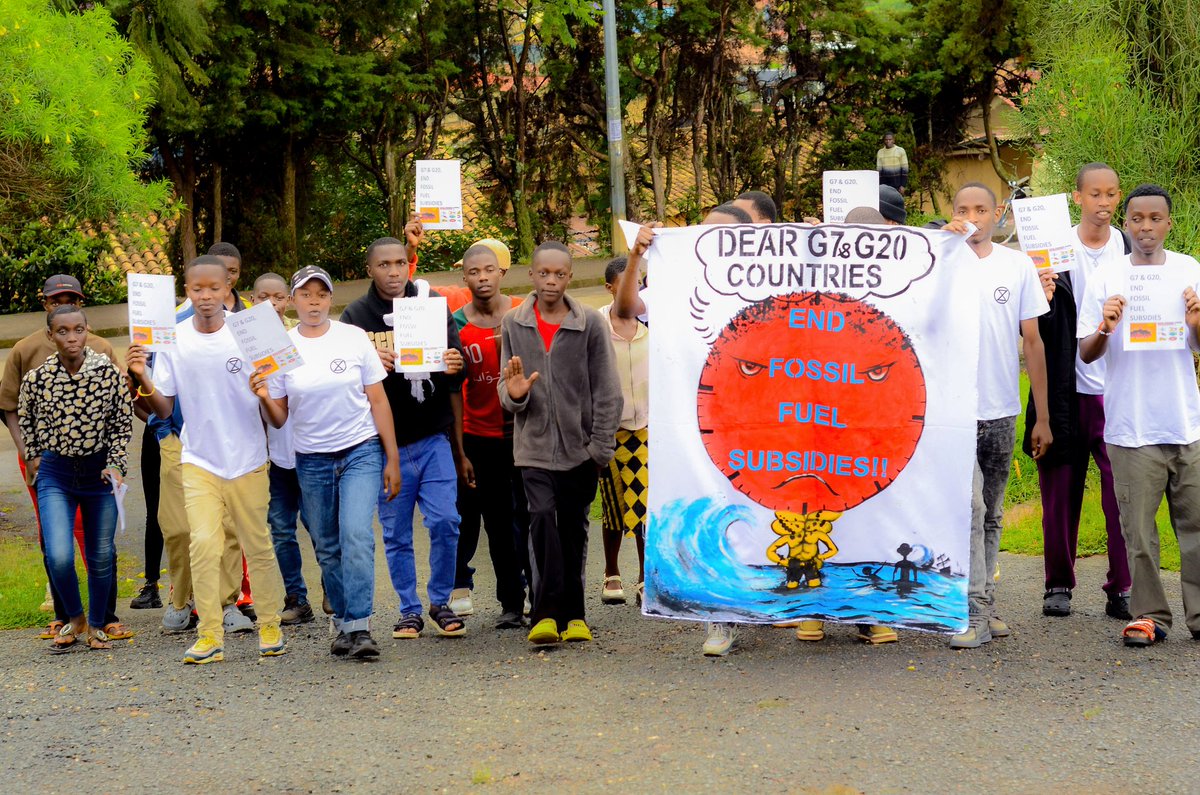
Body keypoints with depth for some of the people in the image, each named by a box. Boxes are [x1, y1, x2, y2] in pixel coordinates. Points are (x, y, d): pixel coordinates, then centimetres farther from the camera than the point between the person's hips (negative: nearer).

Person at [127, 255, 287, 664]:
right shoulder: (174, 339, -1)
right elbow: (163, 409, 0)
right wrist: (143, 380, -18)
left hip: (247, 458, -1)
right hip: (199, 460, 1)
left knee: (258, 546, 8)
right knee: (203, 544, -8)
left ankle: (270, 626, 22)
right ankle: (209, 636, -2)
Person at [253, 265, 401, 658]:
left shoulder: (354, 338, -3)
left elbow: (378, 400, 2)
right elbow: (279, 419, 3)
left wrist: (392, 459, 0)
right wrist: (264, 398, -19)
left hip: (361, 452, -2)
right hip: (311, 460, 2)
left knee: (356, 536, -17)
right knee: (327, 548, 8)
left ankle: (359, 627, -18)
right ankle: (344, 625, 21)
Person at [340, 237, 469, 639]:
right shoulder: (356, 316, 3)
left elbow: (455, 379, 11)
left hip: (434, 437, 0)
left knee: (445, 522, -8)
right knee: (396, 533, 5)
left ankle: (440, 602, 10)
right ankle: (409, 610, 17)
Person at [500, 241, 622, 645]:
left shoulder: (591, 324, -2)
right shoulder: (513, 324, 4)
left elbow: (607, 391, -2)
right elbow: (505, 385, 8)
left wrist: (601, 445, -7)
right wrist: (513, 393, -17)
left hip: (579, 448, 0)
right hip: (534, 445, 0)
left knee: (574, 528, 7)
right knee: (542, 517, -17)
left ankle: (572, 614, 17)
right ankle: (547, 612, -16)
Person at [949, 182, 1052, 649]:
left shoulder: (1017, 265, 6)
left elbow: (1032, 341, 9)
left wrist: (1042, 416, 7)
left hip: (1002, 412, 3)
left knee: (990, 515, 13)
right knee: (968, 509, -12)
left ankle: (984, 606, 21)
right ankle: (976, 614, -11)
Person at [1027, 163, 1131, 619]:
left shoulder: (1132, 251, 6)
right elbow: (1041, 328, -1)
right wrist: (1042, 300, -22)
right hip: (1068, 392, 0)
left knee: (1123, 495, -4)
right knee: (1061, 493, 7)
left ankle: (1121, 590, 4)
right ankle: (1058, 584, 19)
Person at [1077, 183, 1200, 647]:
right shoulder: (1106, 279, 4)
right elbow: (1085, 354, 3)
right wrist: (1104, 331, -18)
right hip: (1131, 429, -1)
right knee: (1138, 529, 1)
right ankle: (1149, 615, 10)